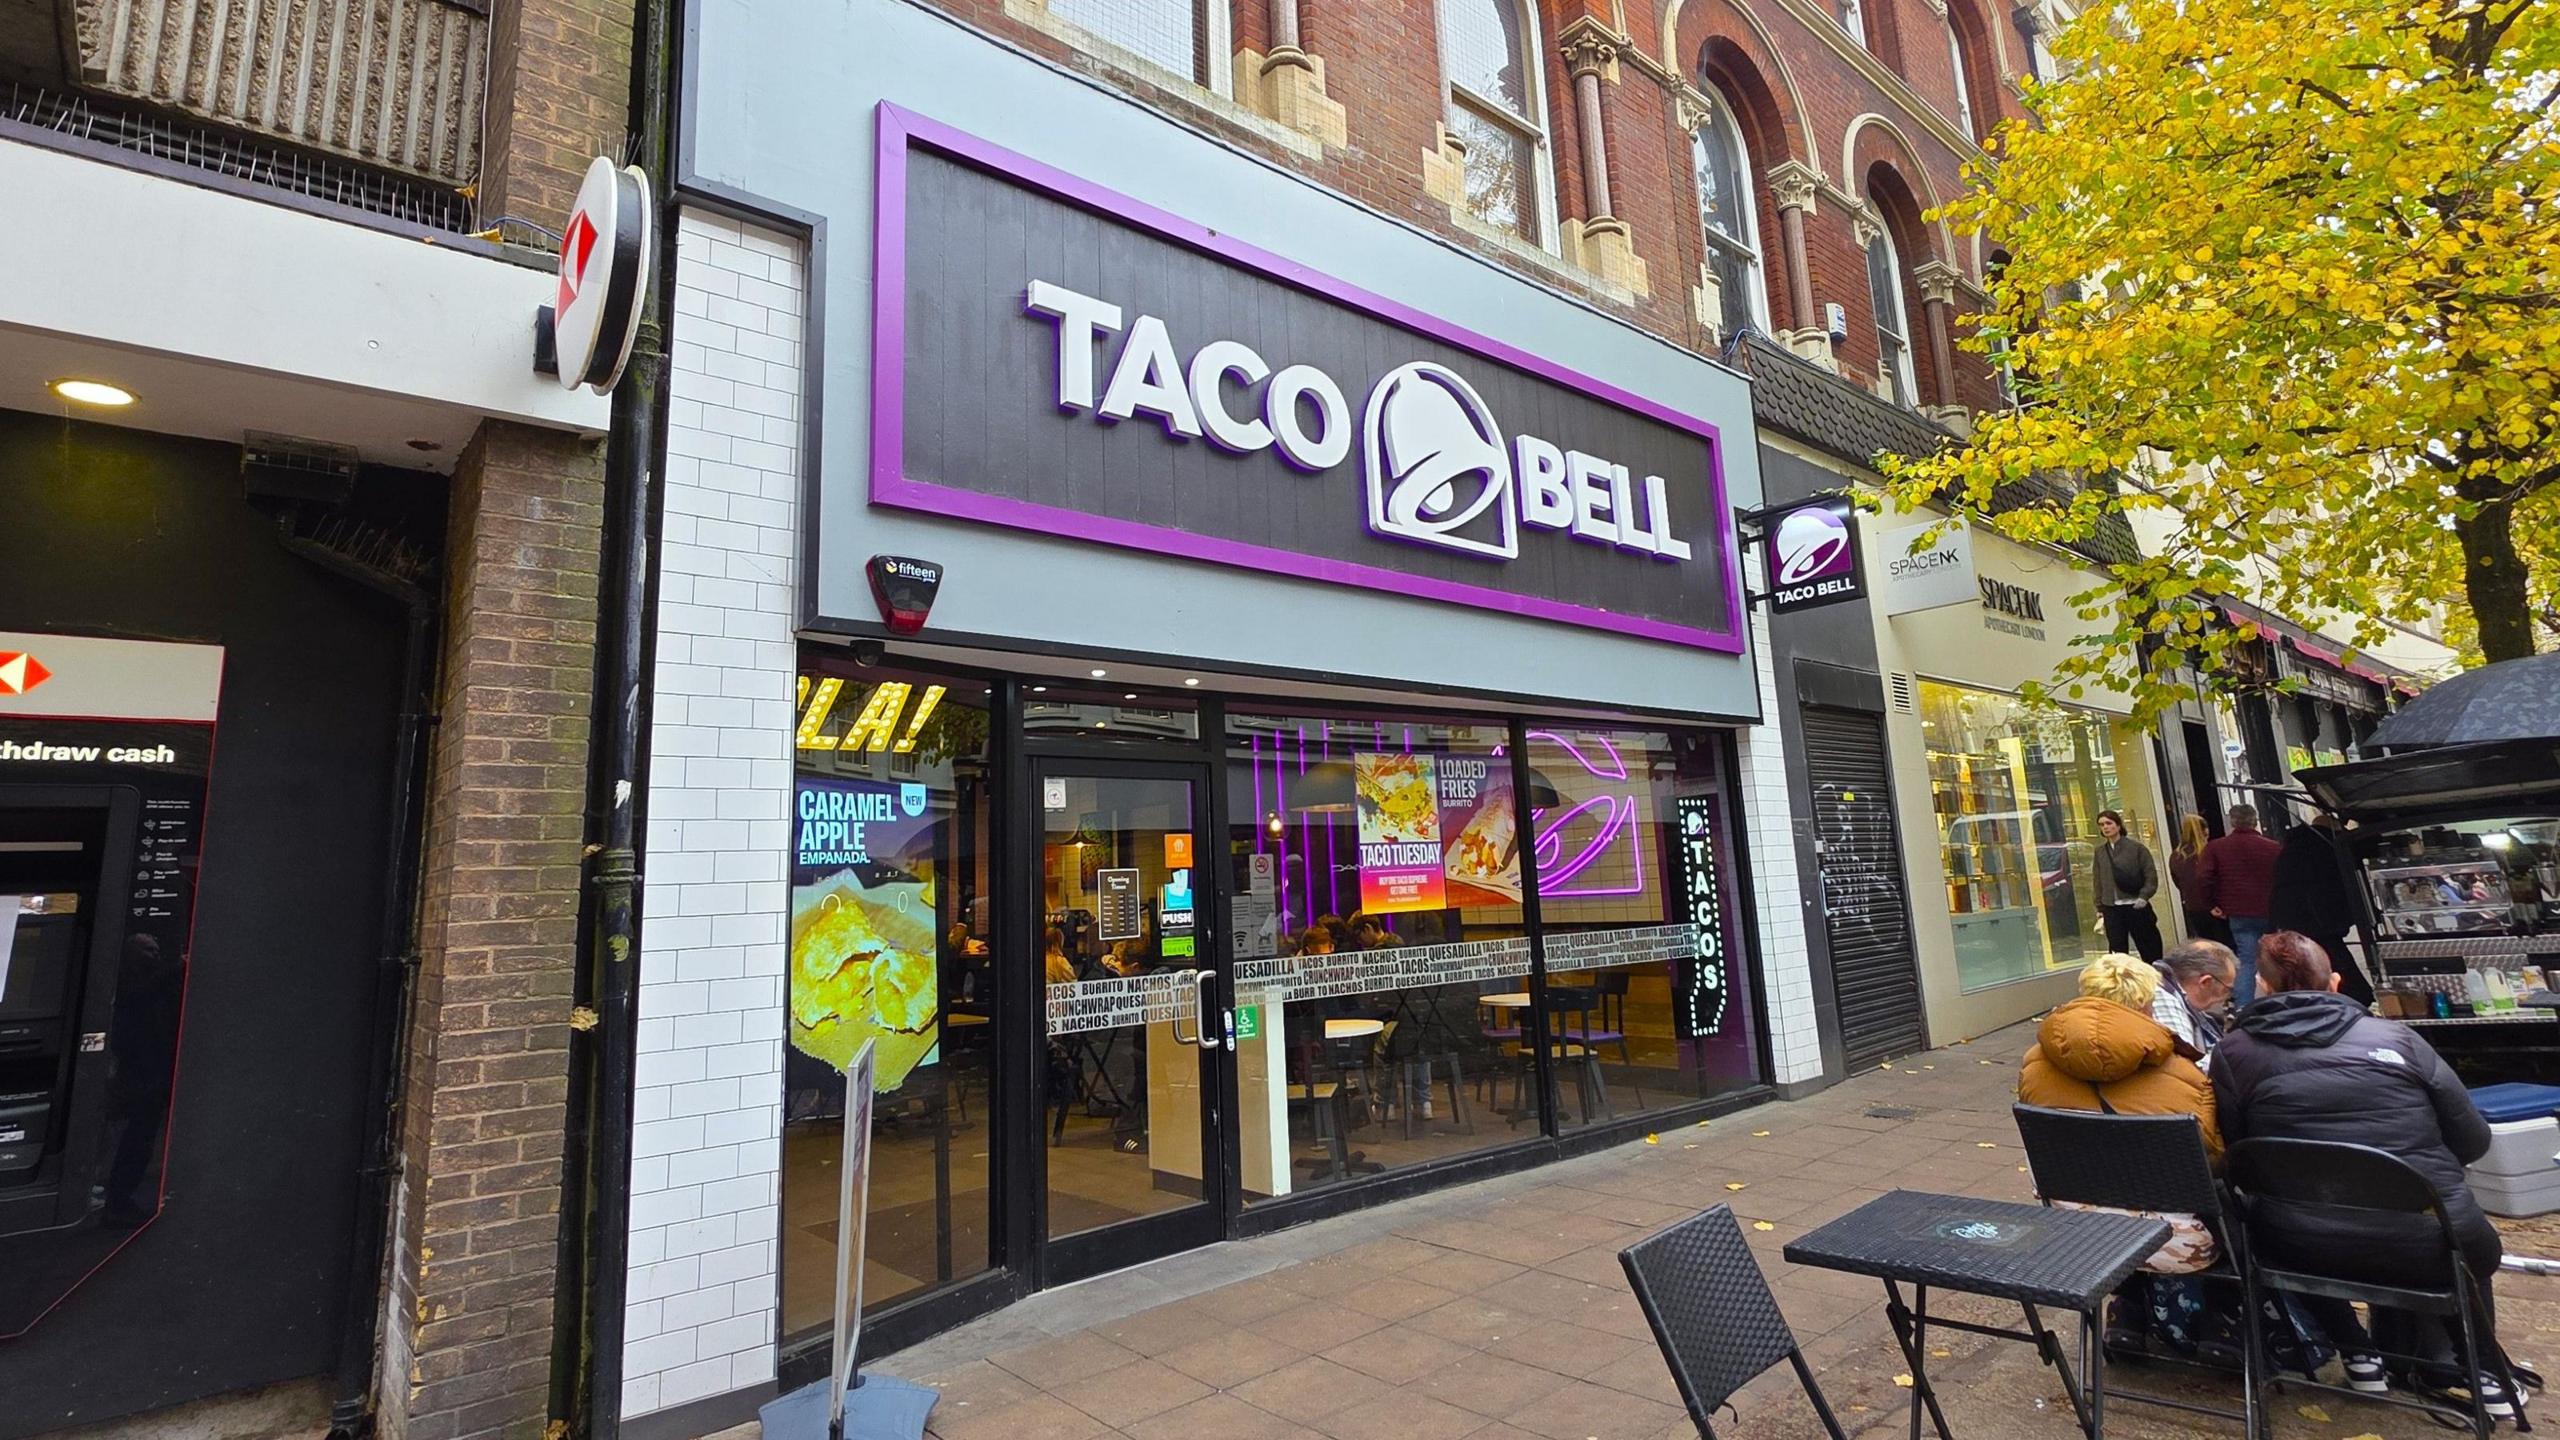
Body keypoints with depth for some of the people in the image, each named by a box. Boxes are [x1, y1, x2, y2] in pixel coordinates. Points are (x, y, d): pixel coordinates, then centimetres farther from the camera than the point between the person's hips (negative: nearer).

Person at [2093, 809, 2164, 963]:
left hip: (2136, 907, -2)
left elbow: (2151, 876, -5)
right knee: (2117, 951, 2)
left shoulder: (2136, 847, -3)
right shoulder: (2100, 851, 6)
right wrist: (2099, 907, 8)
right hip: (2112, 909, 2)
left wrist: (2143, 897, -18)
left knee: (2149, 949, 10)